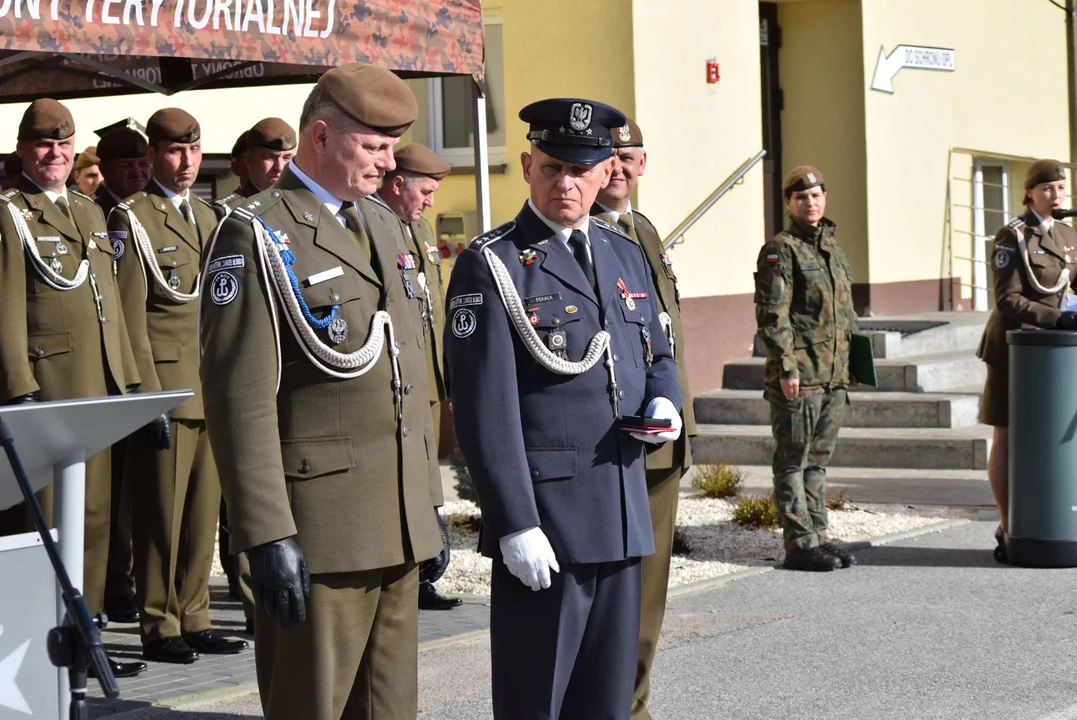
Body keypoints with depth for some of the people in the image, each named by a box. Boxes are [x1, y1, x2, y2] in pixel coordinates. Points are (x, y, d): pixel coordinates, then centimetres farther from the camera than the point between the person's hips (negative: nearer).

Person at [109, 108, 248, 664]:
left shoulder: (208, 218, 19)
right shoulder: (133, 219, -4)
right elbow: (130, 318, -10)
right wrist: (149, 397, -16)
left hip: (213, 390, 7)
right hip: (166, 389, -7)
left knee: (203, 512, 9)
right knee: (162, 513, -2)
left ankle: (193, 619, 17)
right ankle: (159, 627, 5)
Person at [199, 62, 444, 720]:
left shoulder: (384, 224, 16)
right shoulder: (257, 235, -9)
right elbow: (240, 398, -16)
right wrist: (268, 536, -21)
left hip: (399, 528, 8)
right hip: (320, 529, -7)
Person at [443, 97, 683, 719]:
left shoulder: (627, 255, 14)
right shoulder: (491, 266, -7)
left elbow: (658, 354, 27)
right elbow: (485, 409, -12)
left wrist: (665, 404, 2)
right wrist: (515, 525, -17)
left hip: (625, 515, 6)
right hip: (543, 519, -6)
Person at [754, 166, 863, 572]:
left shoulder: (833, 248, 17)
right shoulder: (781, 250, -7)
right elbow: (771, 314, -13)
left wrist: (852, 362, 20)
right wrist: (786, 367, -18)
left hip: (833, 375, 8)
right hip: (799, 375, -8)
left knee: (819, 459, 13)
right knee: (793, 461, -3)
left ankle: (817, 536, 19)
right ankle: (799, 544, 0)